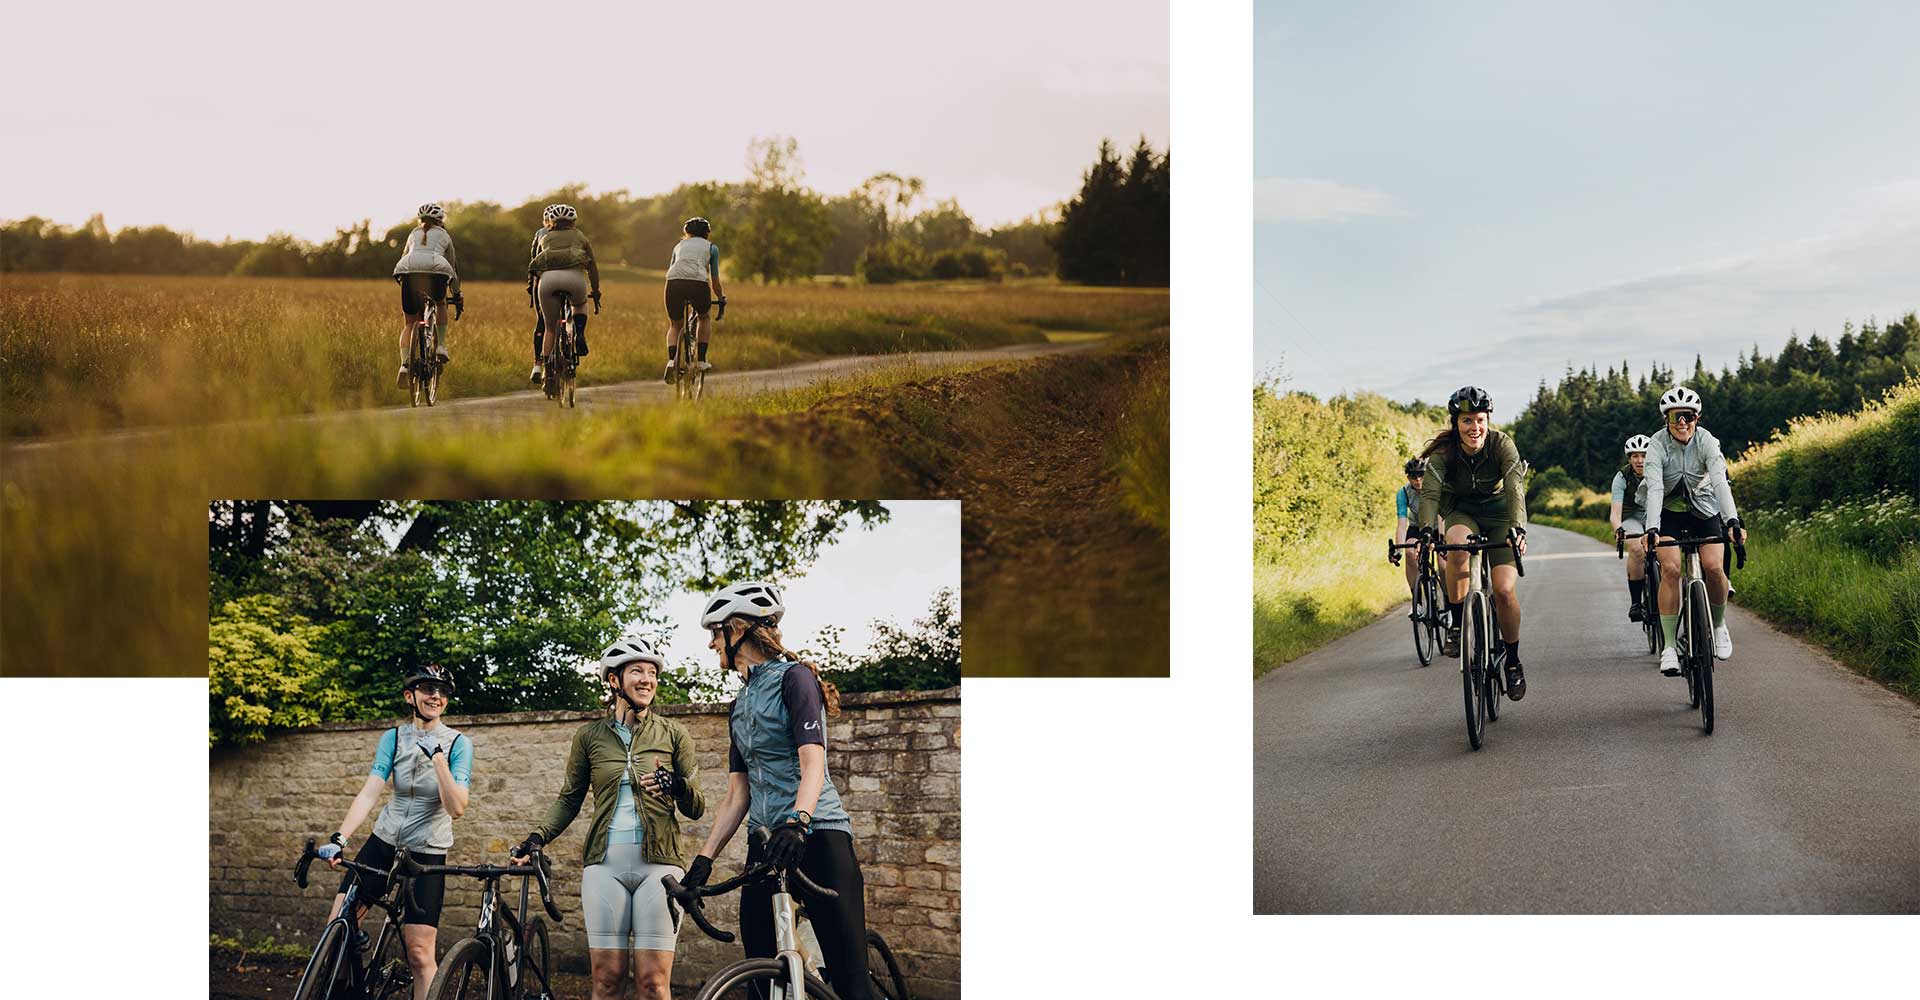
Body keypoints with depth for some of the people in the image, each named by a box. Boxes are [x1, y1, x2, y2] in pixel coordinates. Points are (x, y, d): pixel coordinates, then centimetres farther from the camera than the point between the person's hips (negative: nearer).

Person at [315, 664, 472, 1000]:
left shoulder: (458, 744, -8)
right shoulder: (394, 738, -1)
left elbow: (456, 808, -18)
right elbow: (370, 792, -12)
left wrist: (437, 757, -27)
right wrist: (339, 839, -25)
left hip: (427, 853, -3)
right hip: (384, 843, 3)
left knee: (419, 952, -10)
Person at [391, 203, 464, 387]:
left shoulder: (413, 234, 35)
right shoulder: (444, 235, 29)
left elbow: (404, 257, 39)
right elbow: (453, 268, 30)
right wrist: (457, 296, 35)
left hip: (408, 270, 1)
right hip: (435, 268, -1)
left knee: (410, 322, 11)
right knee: (441, 304, 31)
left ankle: (404, 364, -6)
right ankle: (441, 346, 18)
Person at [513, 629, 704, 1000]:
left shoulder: (673, 734, 9)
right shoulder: (590, 735, 12)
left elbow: (696, 809, 8)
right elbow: (569, 799, 20)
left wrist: (679, 787, -14)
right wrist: (538, 837, 4)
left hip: (659, 862, -1)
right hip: (605, 863, 1)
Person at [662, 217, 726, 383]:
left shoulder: (679, 245, 31)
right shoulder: (711, 247, 24)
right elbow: (714, 279, 25)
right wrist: (721, 298, 40)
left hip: (674, 282, 2)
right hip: (698, 283, -2)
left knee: (674, 326, 20)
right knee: (705, 318, 29)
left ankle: (671, 361, -5)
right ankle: (701, 360, 19)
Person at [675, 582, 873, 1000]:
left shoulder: (793, 677, -3)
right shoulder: (740, 705, 20)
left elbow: (813, 760, -16)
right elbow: (738, 795, 18)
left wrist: (797, 822, -33)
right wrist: (704, 858, 7)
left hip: (817, 836, -8)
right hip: (764, 842, 8)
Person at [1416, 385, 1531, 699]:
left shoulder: (1502, 444, -21)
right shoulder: (1443, 452, -19)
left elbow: (1515, 488, -32)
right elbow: (1429, 493, -30)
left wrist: (1518, 529, -49)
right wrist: (1426, 529, -48)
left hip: (1499, 514, 0)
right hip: (1462, 514, 1)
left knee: (1504, 590, -17)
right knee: (1457, 548, -37)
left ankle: (1513, 662, 5)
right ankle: (1456, 624, -23)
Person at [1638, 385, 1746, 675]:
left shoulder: (1707, 442, -19)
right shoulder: (1657, 445, -21)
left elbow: (1720, 482, -30)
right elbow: (1655, 488, -31)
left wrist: (1732, 521, -44)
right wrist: (1652, 529, -45)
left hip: (1704, 509, 1)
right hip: (1668, 512, -1)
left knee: (1714, 567, -19)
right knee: (1670, 568, -21)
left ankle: (1718, 625, 10)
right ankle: (1669, 646, -16)